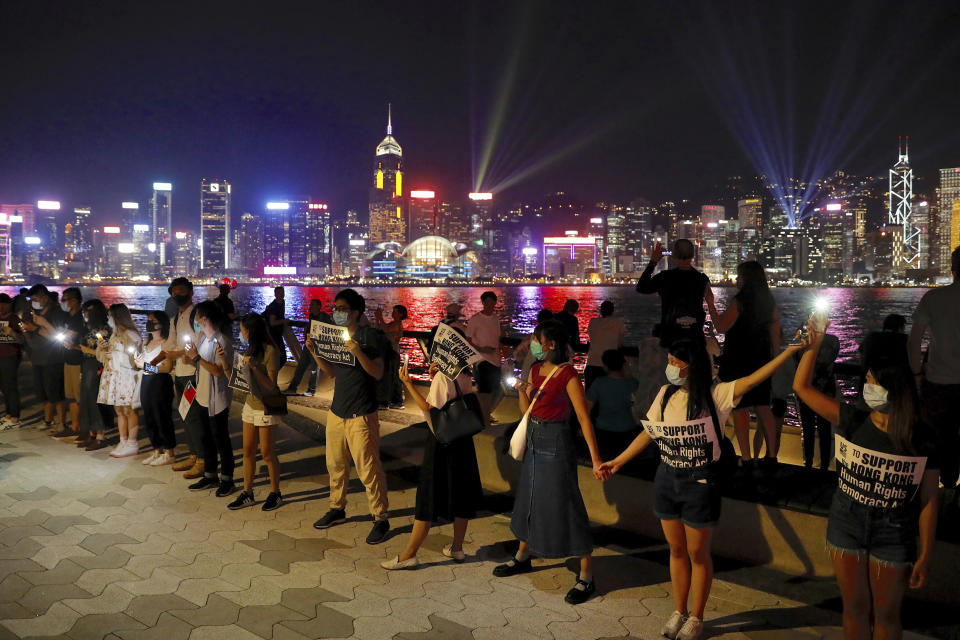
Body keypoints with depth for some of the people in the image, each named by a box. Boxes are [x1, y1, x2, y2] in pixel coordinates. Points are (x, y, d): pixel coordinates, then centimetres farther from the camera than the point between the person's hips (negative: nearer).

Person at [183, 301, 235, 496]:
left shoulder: (221, 341, -19)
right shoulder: (203, 337, 8)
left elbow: (219, 371, -24)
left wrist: (196, 357, -23)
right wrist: (190, 355, 0)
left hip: (217, 398, -9)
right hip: (202, 396, 9)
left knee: (221, 440, 1)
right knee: (206, 438, 17)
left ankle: (227, 479, 13)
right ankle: (210, 476, 29)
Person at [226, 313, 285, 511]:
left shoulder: (270, 351, -15)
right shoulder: (248, 350, 9)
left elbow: (271, 384, -18)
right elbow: (234, 378, 11)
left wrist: (254, 366, -27)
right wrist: (225, 359, -1)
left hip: (266, 408, -7)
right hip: (250, 405, 8)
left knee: (267, 453, 1)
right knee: (248, 451, 10)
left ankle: (275, 493, 15)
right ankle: (247, 493, 20)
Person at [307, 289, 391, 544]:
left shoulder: (368, 335, -10)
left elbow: (378, 373, -16)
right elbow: (332, 372, 16)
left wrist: (358, 353, -30)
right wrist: (315, 352, 4)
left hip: (361, 415, -7)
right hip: (337, 410, 7)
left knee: (368, 468, -5)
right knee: (335, 464, 16)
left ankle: (380, 518, 5)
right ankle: (337, 509, 33)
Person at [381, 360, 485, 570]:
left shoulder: (443, 377, -18)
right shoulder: (464, 375, 5)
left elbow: (430, 409, -20)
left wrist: (408, 383, -19)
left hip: (441, 441, -7)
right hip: (462, 440, 8)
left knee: (429, 497, -2)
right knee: (461, 492, 14)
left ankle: (409, 554, 6)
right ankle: (457, 547, 25)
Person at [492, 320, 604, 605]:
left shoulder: (568, 375, -17)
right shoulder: (535, 370, 5)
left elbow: (584, 418, -20)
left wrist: (595, 458, -24)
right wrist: (522, 391, -10)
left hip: (556, 442, -8)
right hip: (534, 439, 8)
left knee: (565, 504, -3)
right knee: (529, 497, 20)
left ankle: (586, 577, 8)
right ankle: (522, 557, 40)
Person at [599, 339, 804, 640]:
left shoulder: (716, 395, -13)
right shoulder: (666, 394, 0)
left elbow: (754, 379, -22)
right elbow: (648, 433, 7)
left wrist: (791, 350, -30)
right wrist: (617, 462, 8)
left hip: (700, 482, -4)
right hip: (667, 479, 4)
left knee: (697, 553, 10)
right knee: (676, 549, 16)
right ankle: (679, 611, 33)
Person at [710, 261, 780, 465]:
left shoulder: (740, 301, -15)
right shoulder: (769, 302, 7)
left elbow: (721, 327, -17)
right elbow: (775, 336, 10)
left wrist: (710, 304, -10)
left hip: (738, 364, -7)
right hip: (761, 362, 7)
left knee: (740, 409, -1)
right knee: (763, 408, 14)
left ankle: (746, 458, -1)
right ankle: (772, 455, 18)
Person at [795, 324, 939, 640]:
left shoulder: (922, 442, -15)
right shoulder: (852, 421, -10)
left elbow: (928, 501, -8)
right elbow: (801, 387, -9)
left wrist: (926, 554, -5)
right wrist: (813, 346, -18)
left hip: (893, 538, -2)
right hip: (847, 528, 2)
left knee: (886, 613, 16)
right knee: (855, 606, 18)